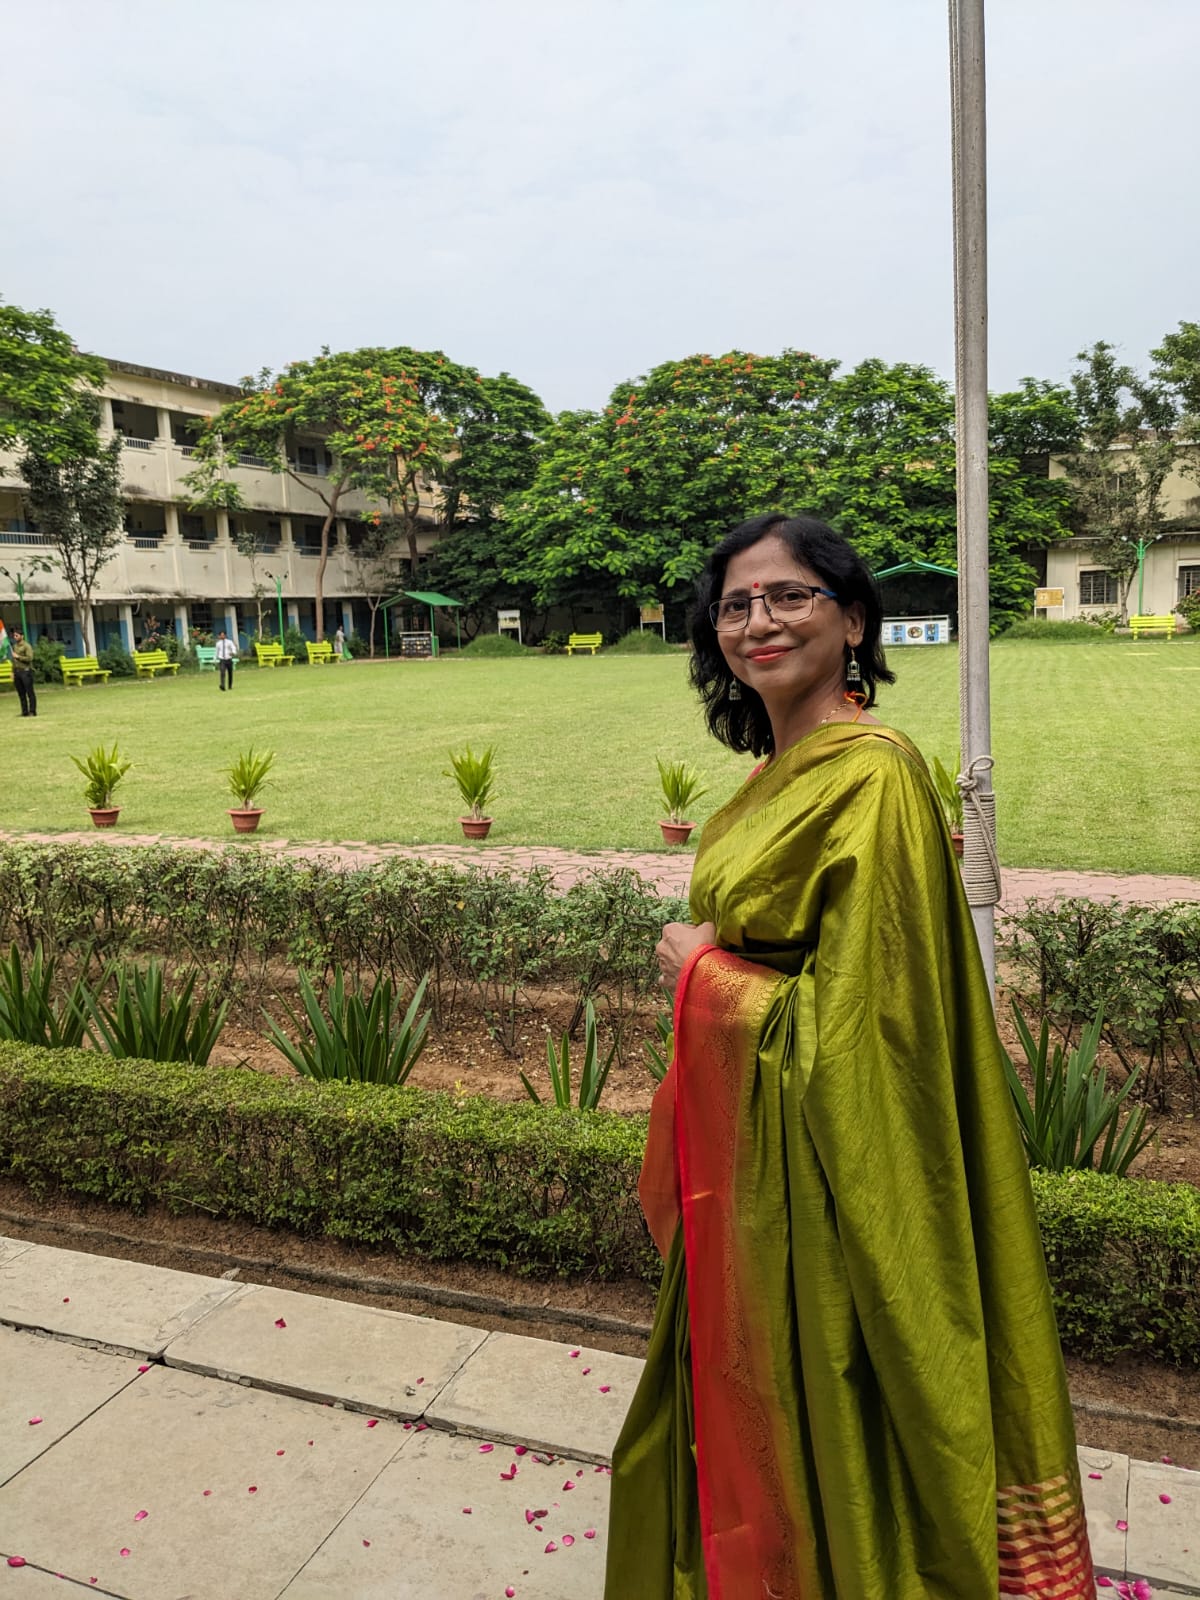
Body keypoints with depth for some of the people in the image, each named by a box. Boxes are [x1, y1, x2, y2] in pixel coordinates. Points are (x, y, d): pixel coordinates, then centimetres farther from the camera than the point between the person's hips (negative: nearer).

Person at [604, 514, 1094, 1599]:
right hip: (740, 1162, 9)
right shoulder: (776, 778, 6)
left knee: (814, 1431, 14)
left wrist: (699, 967, -13)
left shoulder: (872, 777, -22)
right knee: (738, 1414, 26)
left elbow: (851, 1022, -24)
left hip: (817, 1176, -9)